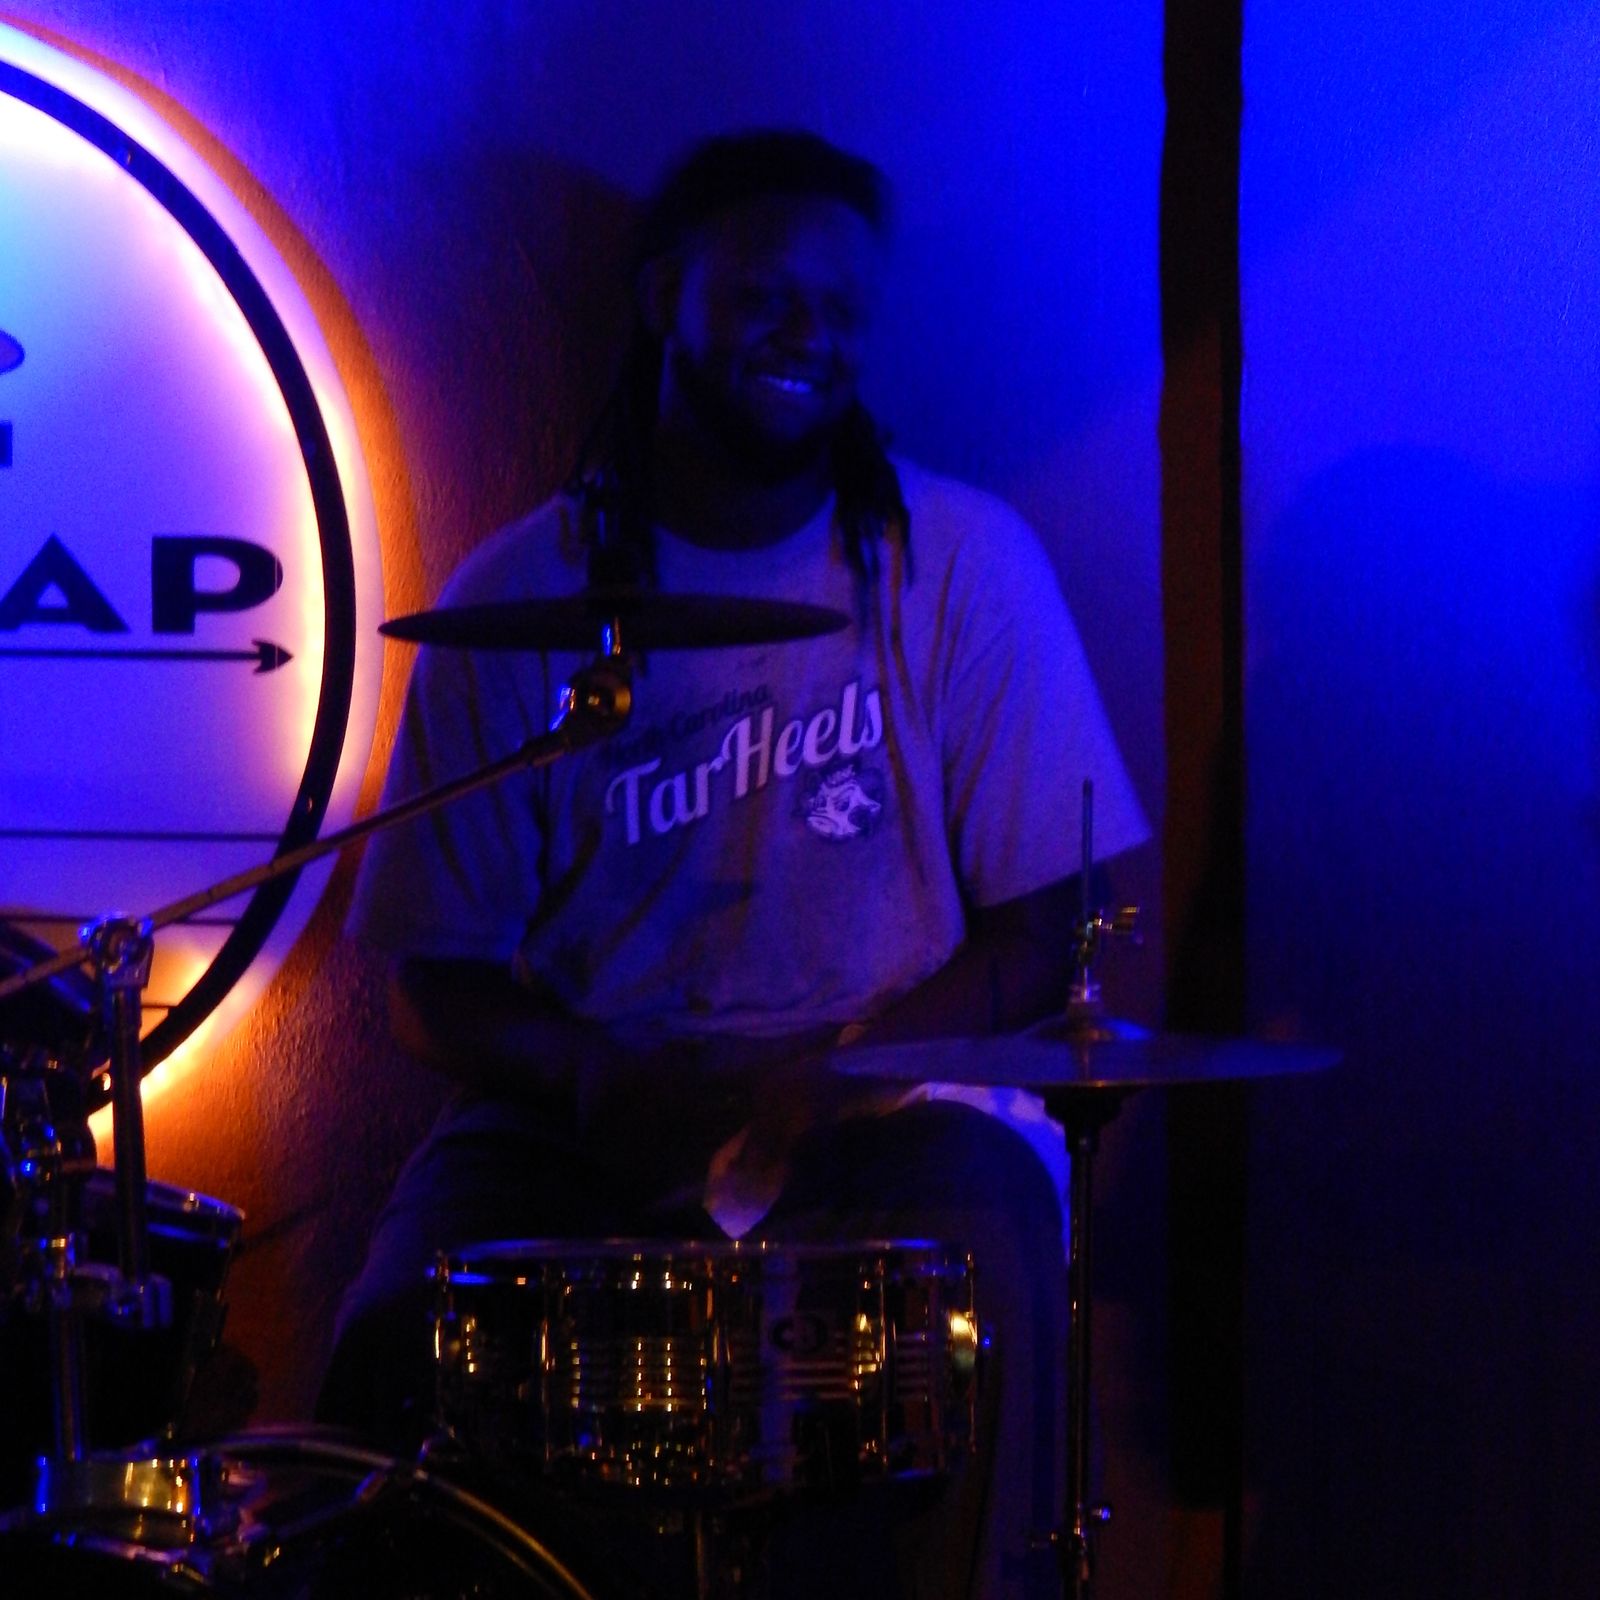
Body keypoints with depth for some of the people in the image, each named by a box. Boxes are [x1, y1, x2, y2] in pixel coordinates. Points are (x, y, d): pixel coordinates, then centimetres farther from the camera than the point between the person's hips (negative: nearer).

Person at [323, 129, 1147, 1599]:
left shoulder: (964, 563, 2)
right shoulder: (521, 598, 3)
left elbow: (1040, 933, 1)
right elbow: (441, 980, 5)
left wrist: (847, 1061, -16)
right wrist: (598, 1075, -16)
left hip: (890, 1107, -1)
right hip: (587, 1116, 1)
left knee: (981, 1284, -32)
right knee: (397, 1342, -25)